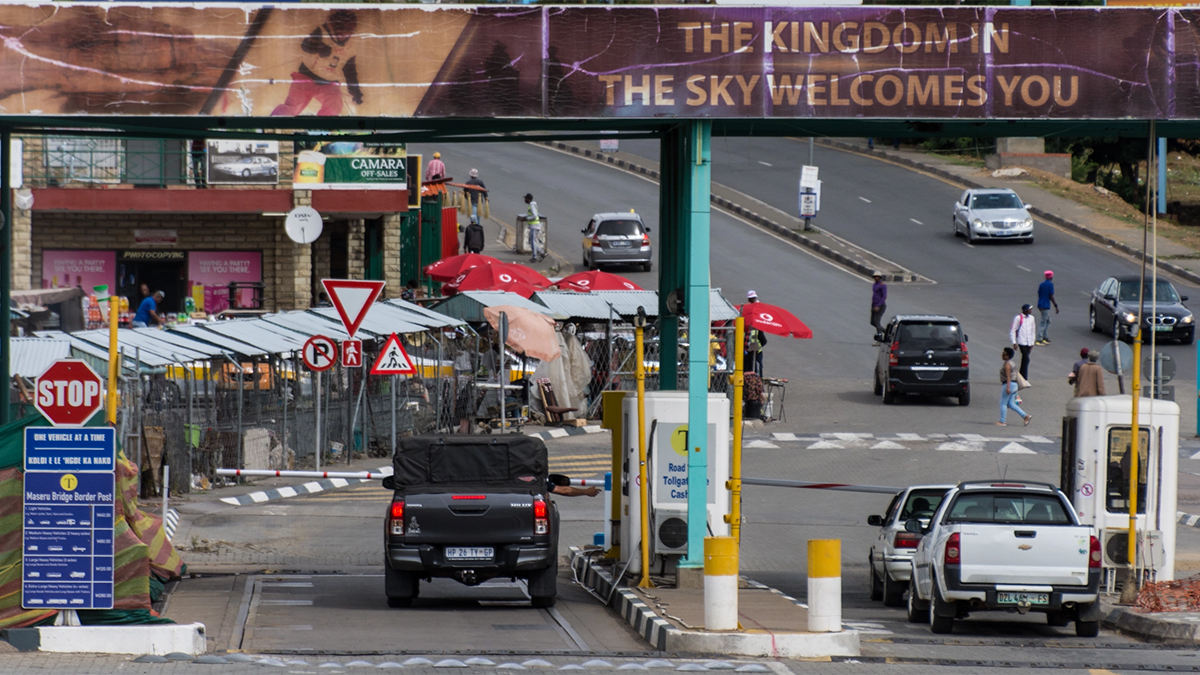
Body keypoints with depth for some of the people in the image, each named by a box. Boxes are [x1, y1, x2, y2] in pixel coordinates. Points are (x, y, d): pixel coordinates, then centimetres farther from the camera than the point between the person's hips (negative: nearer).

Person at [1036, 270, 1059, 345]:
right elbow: (1051, 296, -16)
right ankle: (1039, 340, -4)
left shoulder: (1041, 284, 9)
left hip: (1040, 305, 8)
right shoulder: (1050, 284, -13)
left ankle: (1046, 338, 19)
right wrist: (1056, 306, -9)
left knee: (1048, 320, 19)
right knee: (1043, 323, -3)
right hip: (1046, 306, -8)